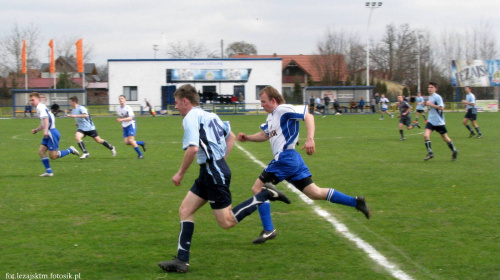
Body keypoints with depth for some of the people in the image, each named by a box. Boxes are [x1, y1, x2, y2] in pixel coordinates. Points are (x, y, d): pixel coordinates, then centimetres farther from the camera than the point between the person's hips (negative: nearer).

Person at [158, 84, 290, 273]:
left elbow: (192, 149, -25)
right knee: (185, 210, 7)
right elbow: (231, 137, 27)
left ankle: (265, 195, -1)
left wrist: (180, 173, -13)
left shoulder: (191, 117, -12)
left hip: (214, 172, -10)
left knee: (227, 222, -4)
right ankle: (182, 260, 5)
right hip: (210, 171, 10)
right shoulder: (209, 115, 17)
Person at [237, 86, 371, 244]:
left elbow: (308, 116, -18)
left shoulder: (283, 110, -11)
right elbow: (265, 135, 31)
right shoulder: (271, 116, 18)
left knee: (257, 189, -5)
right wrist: (247, 138, 16)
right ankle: (356, 202, 9)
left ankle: (268, 230, -5)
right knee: (315, 193, 10)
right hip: (293, 159, 10)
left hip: (285, 158, -10)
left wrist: (310, 139, -29)